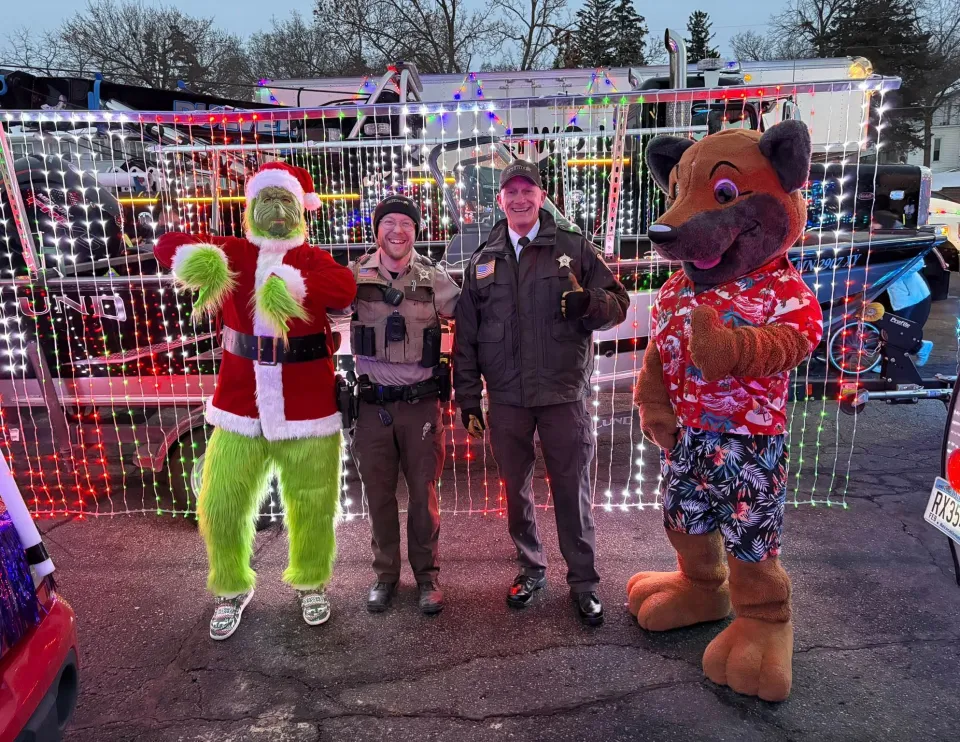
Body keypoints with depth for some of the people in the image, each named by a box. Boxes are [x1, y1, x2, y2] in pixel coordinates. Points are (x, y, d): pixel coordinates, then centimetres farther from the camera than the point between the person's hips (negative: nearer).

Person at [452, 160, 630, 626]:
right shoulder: (483, 261, 9)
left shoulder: (573, 248, 2)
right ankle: (530, 567, 33)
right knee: (516, 490, 14)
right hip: (505, 398, 3)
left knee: (572, 490, 6)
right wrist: (468, 398, 5)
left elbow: (618, 304, 3)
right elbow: (465, 335, 9)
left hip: (564, 394, -2)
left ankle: (583, 581, 22)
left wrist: (589, 302, -20)